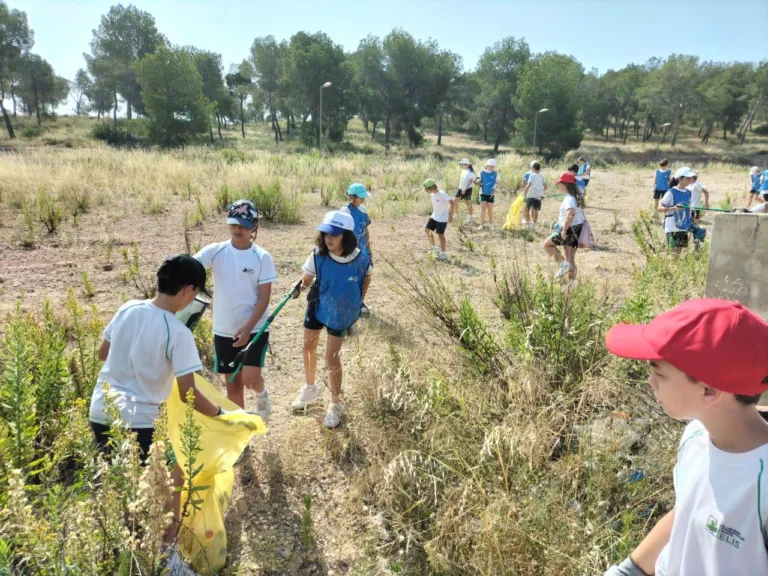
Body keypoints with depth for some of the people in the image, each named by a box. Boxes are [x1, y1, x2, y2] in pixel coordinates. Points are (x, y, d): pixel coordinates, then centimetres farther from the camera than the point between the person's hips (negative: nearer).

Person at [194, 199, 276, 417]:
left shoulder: (262, 257, -8)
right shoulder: (216, 251, -4)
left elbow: (264, 297, -9)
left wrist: (247, 328, -18)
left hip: (255, 328, -2)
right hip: (224, 330, 2)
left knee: (250, 378, -15)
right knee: (232, 382, 12)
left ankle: (262, 394, 20)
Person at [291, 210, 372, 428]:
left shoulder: (360, 259, -23)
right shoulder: (318, 255, -22)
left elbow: (367, 276, -1)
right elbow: (306, 280, -13)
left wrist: (359, 301, 1)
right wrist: (300, 285, -33)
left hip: (342, 313, -3)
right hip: (317, 307, 3)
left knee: (331, 357, -3)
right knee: (308, 347, 18)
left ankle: (336, 403, 19)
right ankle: (310, 387, 45)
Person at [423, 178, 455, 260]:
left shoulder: (442, 194, -21)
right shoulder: (432, 195, 4)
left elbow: (452, 202, -26)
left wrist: (451, 215, -26)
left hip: (442, 218, -8)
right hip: (434, 216, 8)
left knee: (440, 234, -4)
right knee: (427, 230, 8)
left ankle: (443, 254, 7)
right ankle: (433, 247, 27)